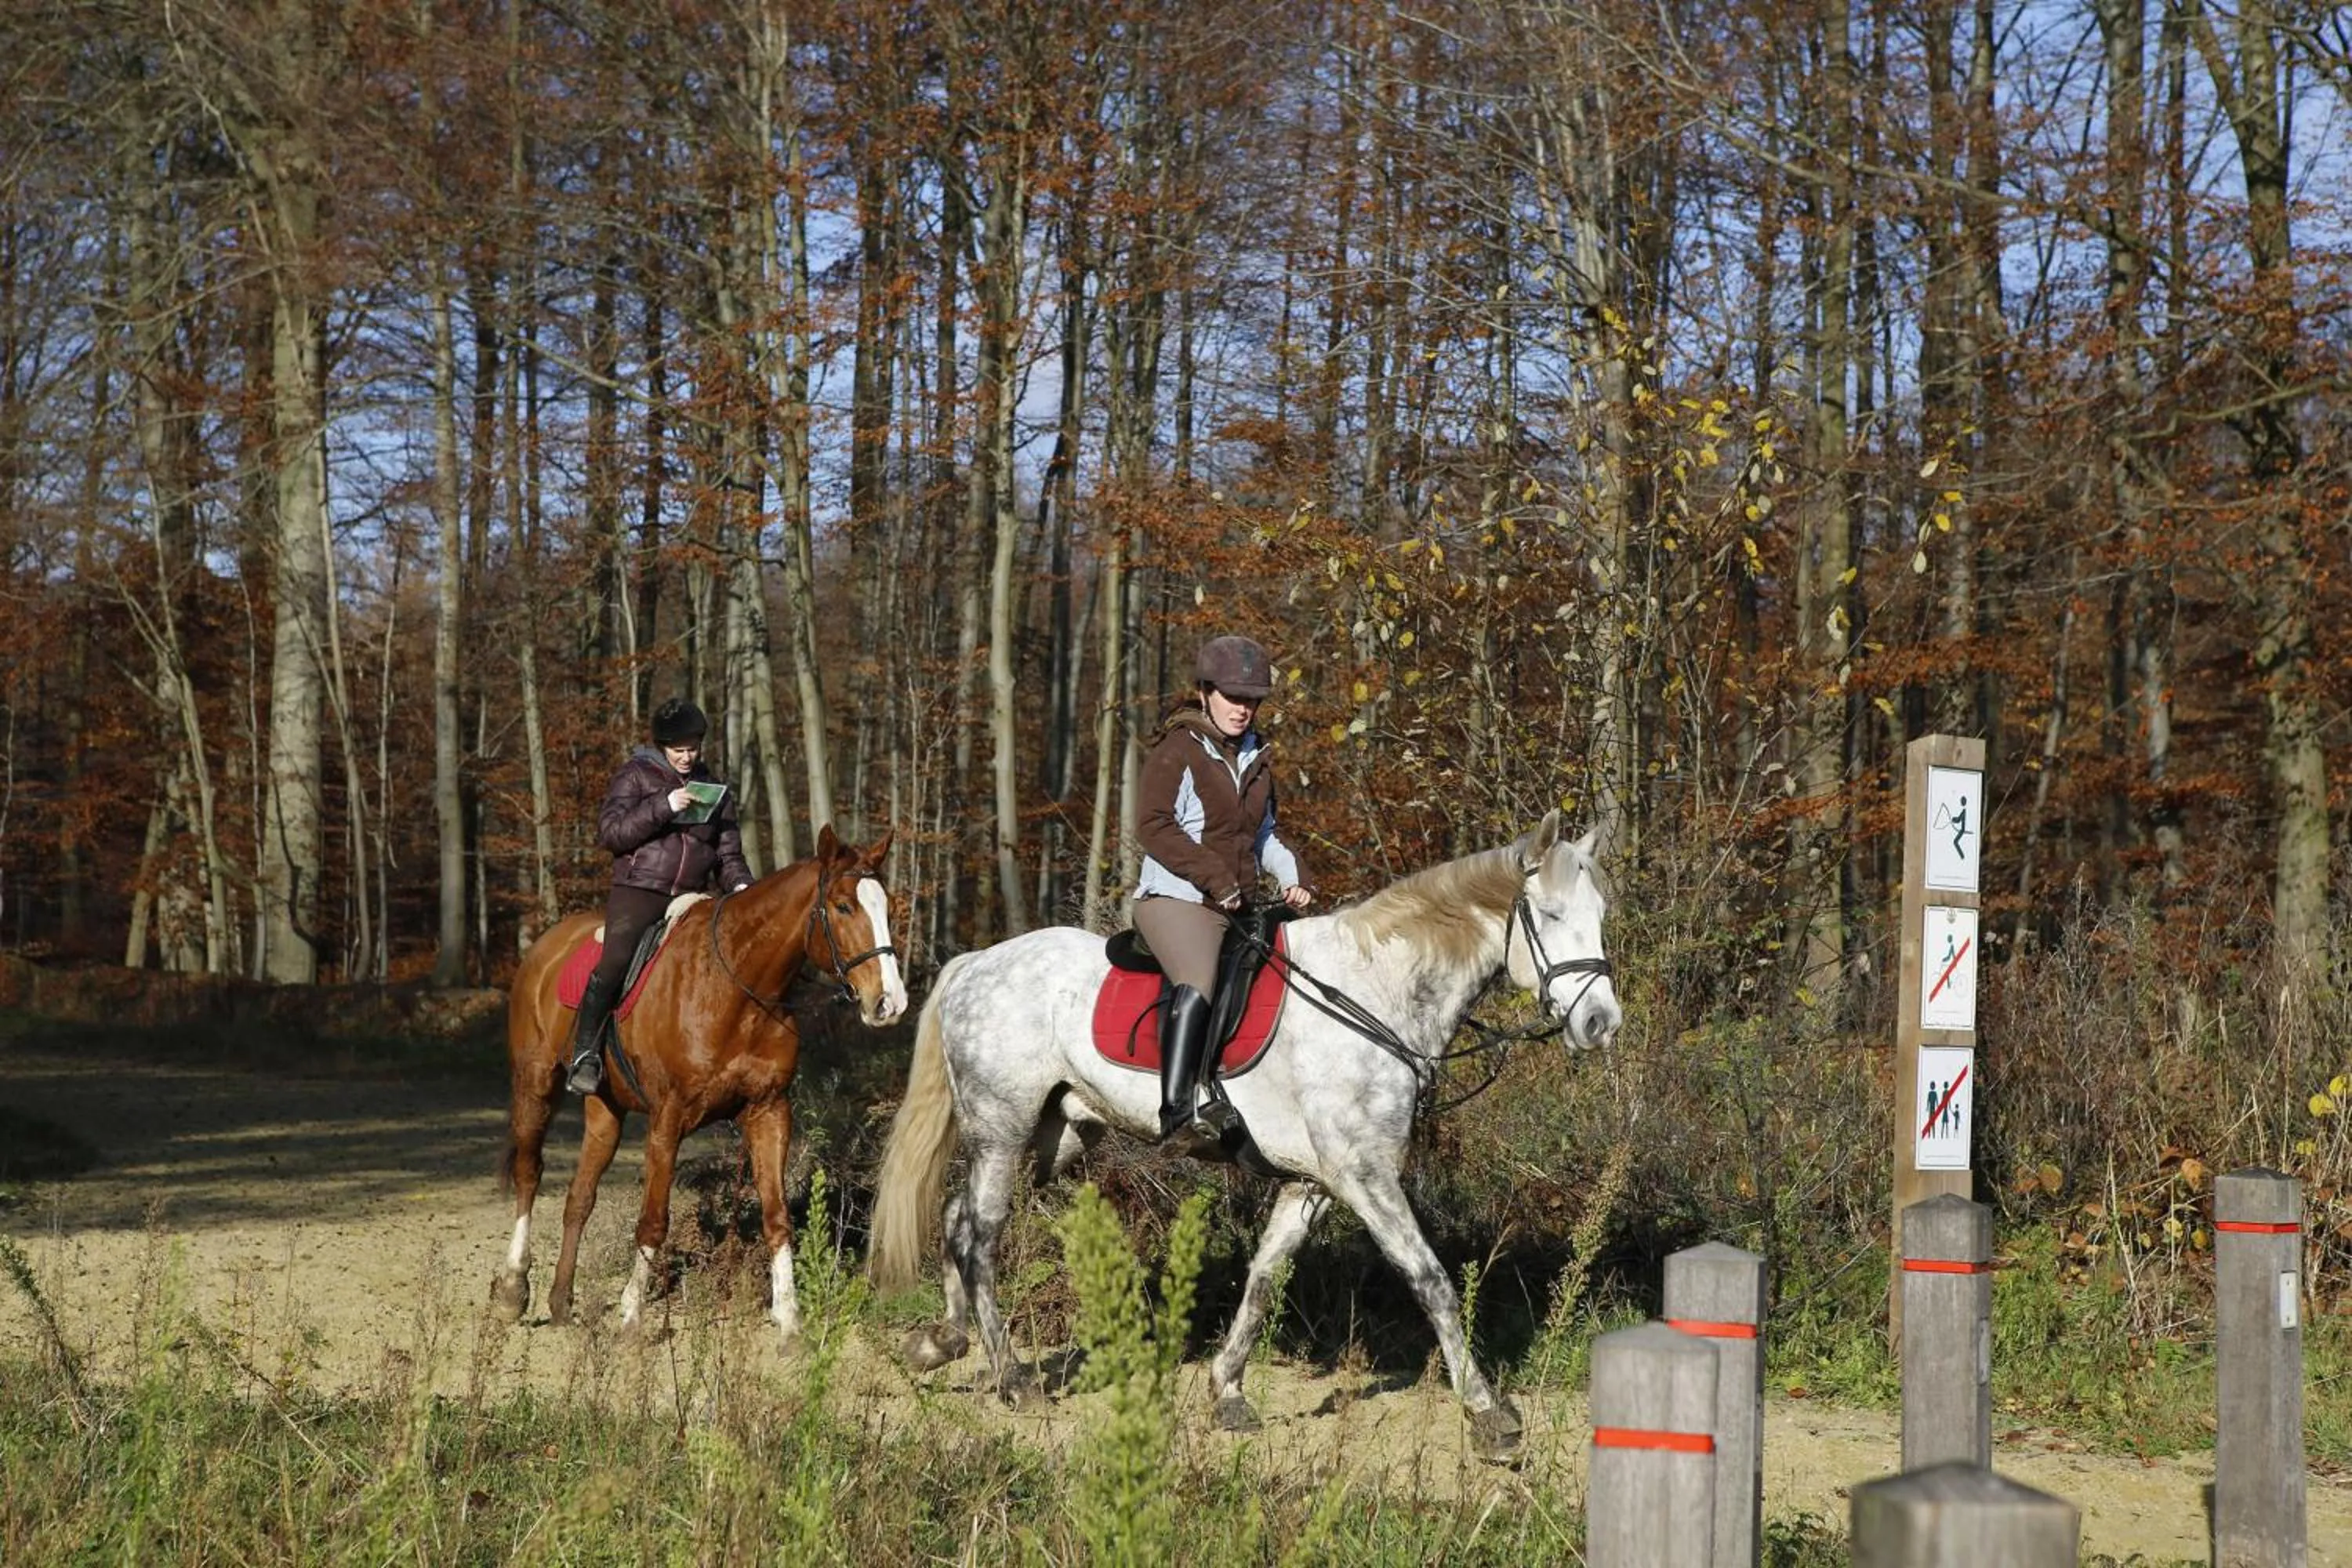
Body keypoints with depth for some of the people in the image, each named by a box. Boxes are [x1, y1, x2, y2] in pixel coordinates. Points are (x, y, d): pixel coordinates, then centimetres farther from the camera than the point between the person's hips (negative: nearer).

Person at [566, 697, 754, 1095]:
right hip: (637, 892, -5)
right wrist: (663, 807, -15)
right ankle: (585, 1055, -18)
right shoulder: (636, 775, 6)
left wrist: (740, 884, -1)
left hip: (690, 899, 5)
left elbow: (729, 854, 21)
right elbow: (609, 832, -5)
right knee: (615, 962, -25)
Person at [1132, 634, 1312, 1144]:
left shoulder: (1257, 757, 18)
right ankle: (1177, 1105, -39)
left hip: (1236, 907, 9)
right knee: (1199, 983, -33)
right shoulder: (1178, 749, -5)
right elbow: (1154, 823, -14)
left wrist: (1292, 875, 9)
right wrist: (1215, 879, -17)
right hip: (1176, 898, -9)